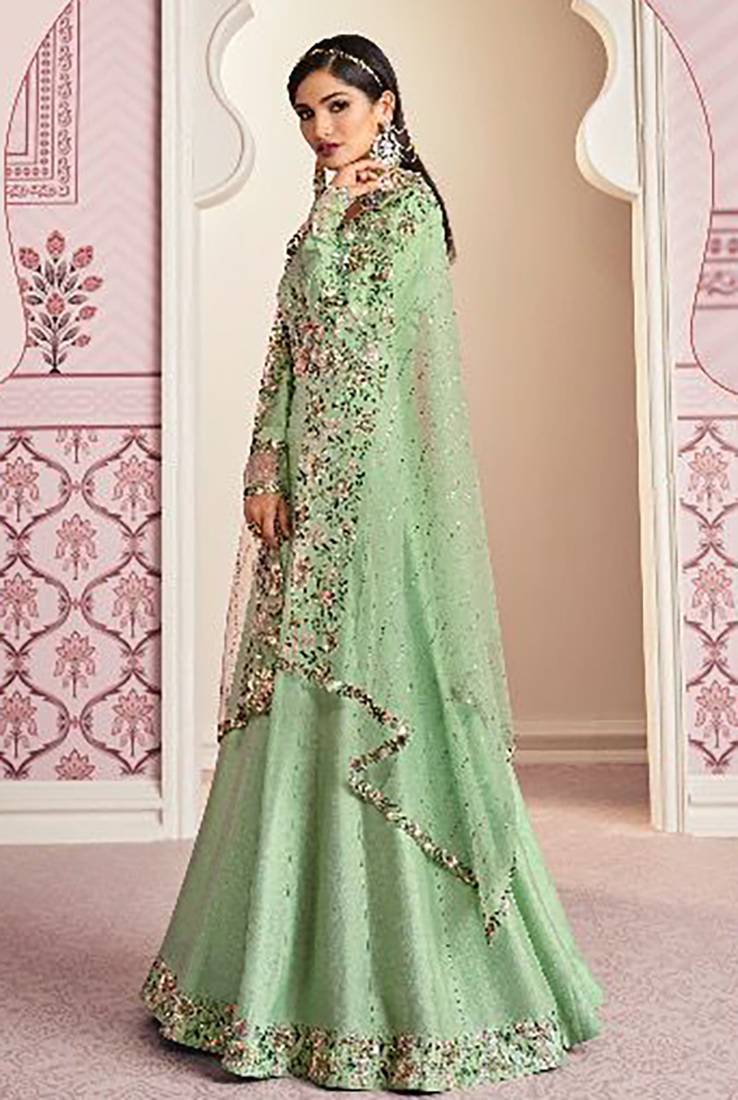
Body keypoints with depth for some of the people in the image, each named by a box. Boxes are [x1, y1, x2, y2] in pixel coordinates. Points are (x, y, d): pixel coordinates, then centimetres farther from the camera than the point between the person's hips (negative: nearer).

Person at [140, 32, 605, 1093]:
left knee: (374, 704, -6)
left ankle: (404, 985, 6)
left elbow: (338, 323, -17)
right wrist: (266, 469, 3)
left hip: (375, 488, -8)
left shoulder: (404, 206, -4)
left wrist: (329, 213, -6)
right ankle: (297, 960, 20)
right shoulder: (332, 216, 19)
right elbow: (288, 350, 14)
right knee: (303, 709, 9)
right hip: (312, 489, 8)